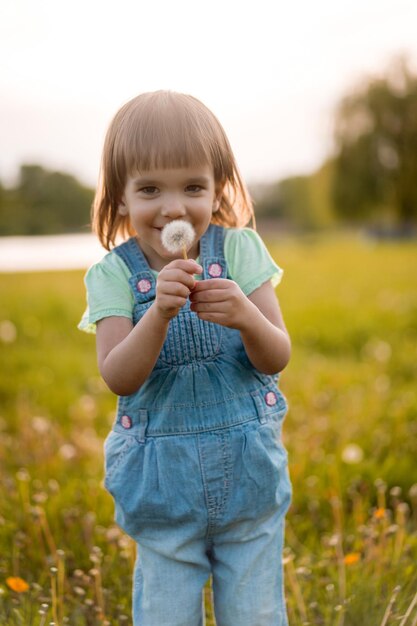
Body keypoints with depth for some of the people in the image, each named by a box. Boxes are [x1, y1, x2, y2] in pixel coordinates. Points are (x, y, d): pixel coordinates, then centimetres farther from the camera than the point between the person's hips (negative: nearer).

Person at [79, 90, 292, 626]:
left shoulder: (240, 250, -7)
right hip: (163, 484, 0)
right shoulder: (113, 274, -8)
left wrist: (245, 316, -30)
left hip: (249, 473, 1)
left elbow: (277, 359, -10)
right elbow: (119, 378, -18)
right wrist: (159, 312, -34)